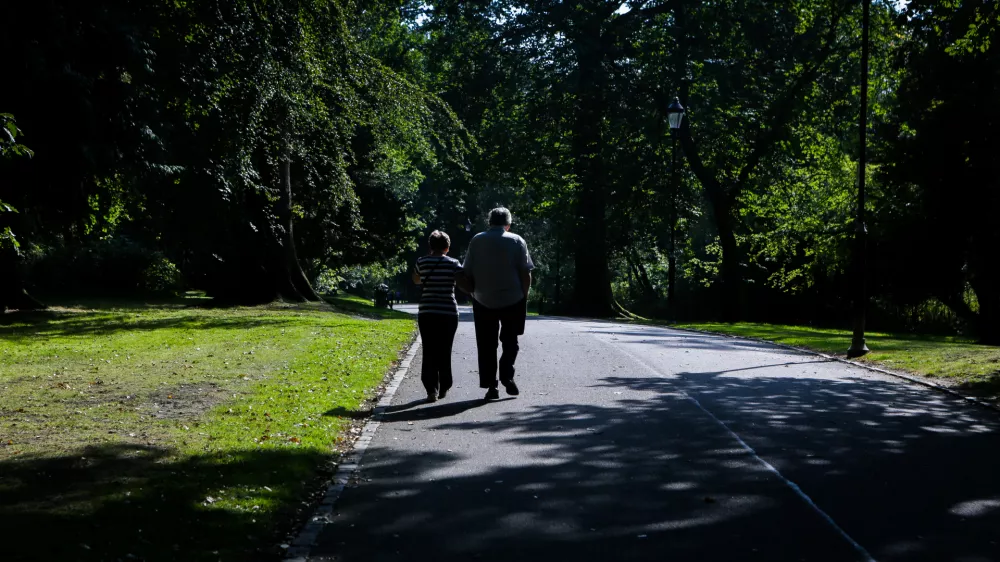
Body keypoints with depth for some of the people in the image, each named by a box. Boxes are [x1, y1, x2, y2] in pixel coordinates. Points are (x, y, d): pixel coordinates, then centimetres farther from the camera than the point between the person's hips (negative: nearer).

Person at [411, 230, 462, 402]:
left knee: (429, 352, 2)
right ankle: (443, 389, 18)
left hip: (426, 313, 0)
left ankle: (431, 389, -12)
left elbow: (416, 280, 18)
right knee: (444, 352, 12)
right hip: (449, 313, 0)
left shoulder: (422, 262, 1)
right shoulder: (453, 264, -4)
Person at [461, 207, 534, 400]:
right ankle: (507, 376, -4)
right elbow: (525, 273, -5)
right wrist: (523, 297, 6)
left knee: (487, 346, 8)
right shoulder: (516, 241, -2)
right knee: (510, 341, 15)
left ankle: (490, 386, 4)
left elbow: (466, 275, 1)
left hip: (483, 302, 1)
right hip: (512, 300, -1)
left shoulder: (477, 241, 2)